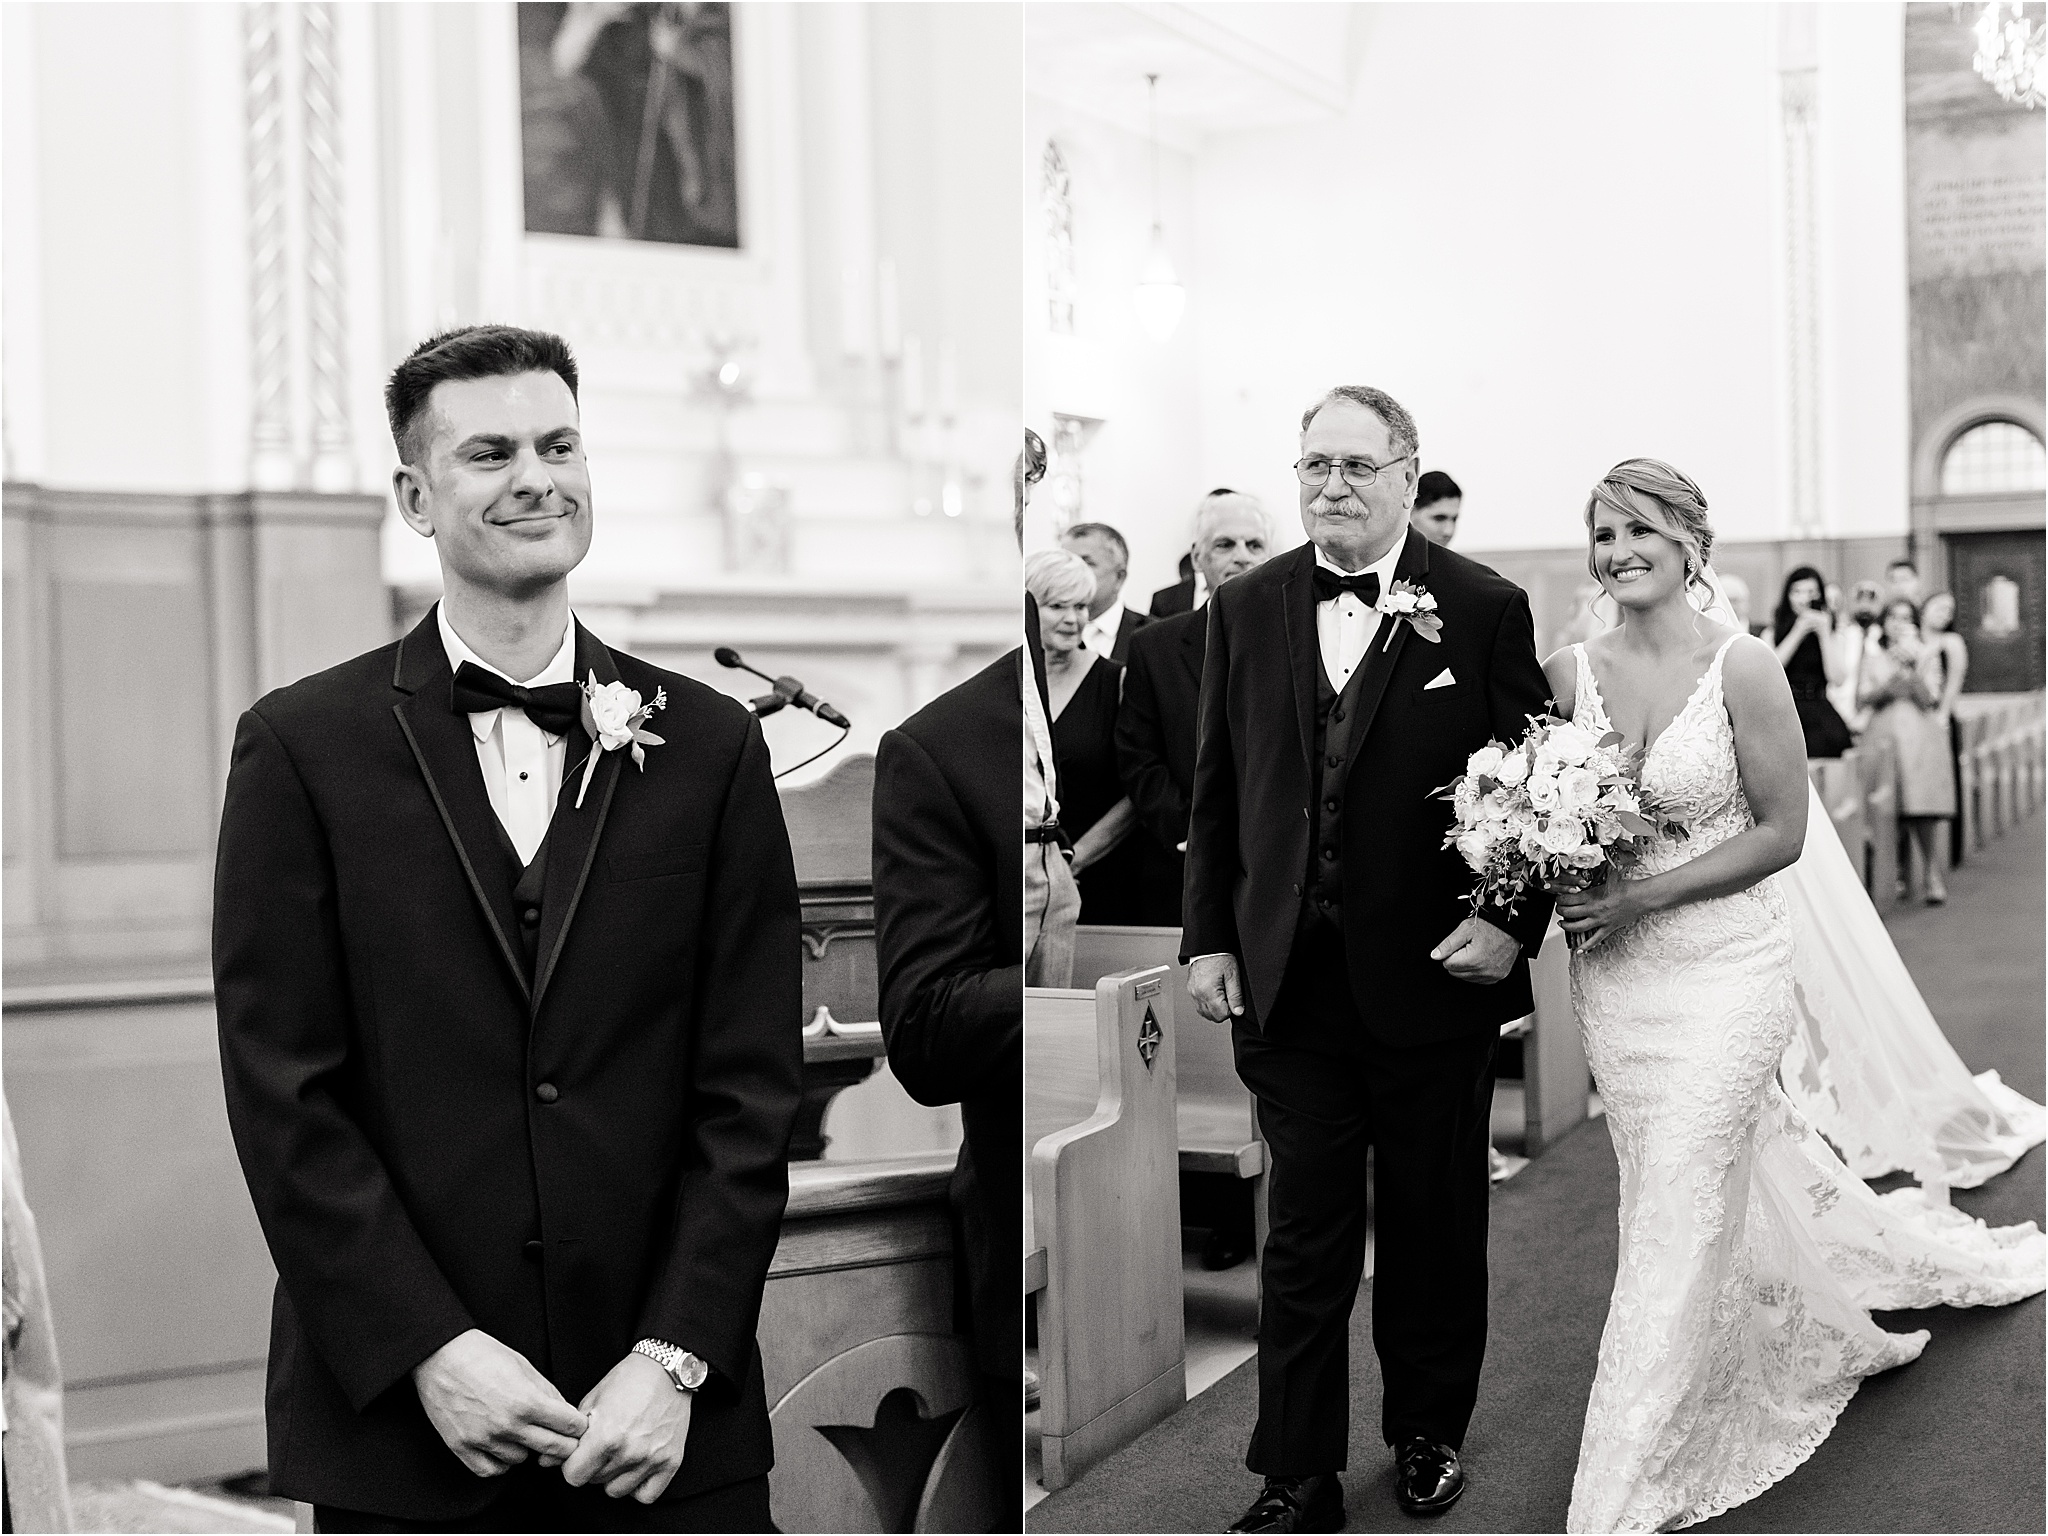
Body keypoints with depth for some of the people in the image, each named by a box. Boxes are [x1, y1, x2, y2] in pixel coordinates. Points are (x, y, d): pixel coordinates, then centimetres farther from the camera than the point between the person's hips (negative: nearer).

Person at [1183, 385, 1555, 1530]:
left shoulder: (1485, 609, -4)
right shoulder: (1247, 608, 5)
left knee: (1435, 1230, 14)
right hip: (1290, 985, 2)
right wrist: (1209, 938, 4)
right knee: (1304, 1240, 7)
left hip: (1435, 977, -2)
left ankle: (1430, 1435, 34)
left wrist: (1513, 922, -12)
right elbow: (1217, 793, 9)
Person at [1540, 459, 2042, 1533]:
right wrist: (1563, 889, -9)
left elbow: (1781, 831, -10)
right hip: (1611, 975, 5)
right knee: (1743, 1161, 17)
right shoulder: (1568, 674, 0)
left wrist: (1640, 896, -15)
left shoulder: (1743, 667, -12)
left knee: (1679, 1212, -3)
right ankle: (1847, 1325, 46)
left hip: (1723, 967, -5)